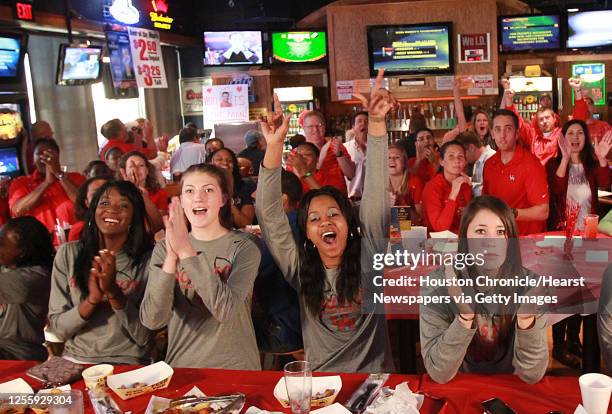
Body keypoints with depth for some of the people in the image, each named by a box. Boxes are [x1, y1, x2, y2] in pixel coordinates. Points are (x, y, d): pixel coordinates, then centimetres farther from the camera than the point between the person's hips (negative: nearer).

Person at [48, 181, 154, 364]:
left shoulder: (148, 261, -5)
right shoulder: (68, 253, 2)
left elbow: (144, 337, -7)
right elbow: (57, 329, 0)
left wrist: (113, 292, -19)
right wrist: (92, 299, -16)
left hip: (127, 364, -3)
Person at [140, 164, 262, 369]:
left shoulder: (244, 246, -4)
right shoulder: (163, 248, 2)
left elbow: (225, 310, -19)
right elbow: (152, 320, -10)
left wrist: (187, 252, -24)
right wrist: (171, 259, -21)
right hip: (180, 366, 1)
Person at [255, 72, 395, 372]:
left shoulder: (367, 256, 0)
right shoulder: (300, 270, 2)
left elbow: (375, 194, -8)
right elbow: (270, 215, -6)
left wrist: (376, 122, -14)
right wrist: (275, 146, -15)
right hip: (320, 379, 1)